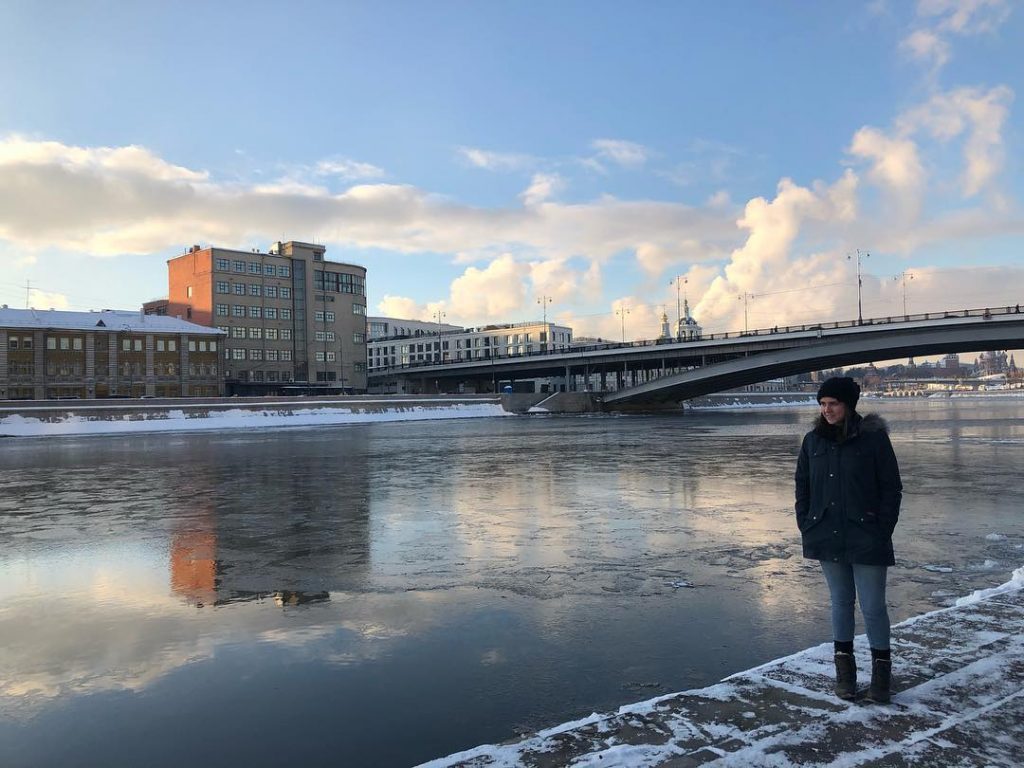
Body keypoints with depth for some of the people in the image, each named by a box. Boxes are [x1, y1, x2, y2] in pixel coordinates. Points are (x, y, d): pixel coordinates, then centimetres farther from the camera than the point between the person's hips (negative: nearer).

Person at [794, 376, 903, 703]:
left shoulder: (874, 437, -7)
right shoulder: (813, 441, 5)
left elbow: (892, 488, -3)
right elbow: (802, 486, 11)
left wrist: (882, 530, -8)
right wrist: (805, 526, 3)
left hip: (866, 539, -4)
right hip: (828, 538, 4)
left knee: (873, 606, 2)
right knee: (841, 602, 14)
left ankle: (881, 671, 18)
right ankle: (844, 669, 24)